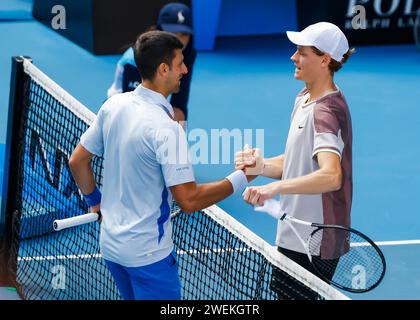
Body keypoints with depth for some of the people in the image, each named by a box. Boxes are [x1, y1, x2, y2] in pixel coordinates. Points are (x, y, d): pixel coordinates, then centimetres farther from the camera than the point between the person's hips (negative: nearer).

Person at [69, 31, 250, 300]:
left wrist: (95, 202, 22)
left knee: (135, 295, 24)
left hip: (111, 245, 8)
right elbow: (189, 201, -25)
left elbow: (77, 161, 8)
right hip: (148, 254, -8)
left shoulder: (113, 105, -2)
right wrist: (240, 179, -16)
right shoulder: (166, 128, -24)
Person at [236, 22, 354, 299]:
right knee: (281, 290, 18)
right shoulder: (304, 99, 10)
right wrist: (260, 165, -3)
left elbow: (331, 176, -38)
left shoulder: (326, 112, -21)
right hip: (294, 236, 10)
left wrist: (276, 187, -49)